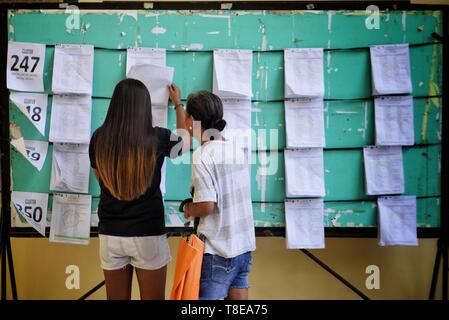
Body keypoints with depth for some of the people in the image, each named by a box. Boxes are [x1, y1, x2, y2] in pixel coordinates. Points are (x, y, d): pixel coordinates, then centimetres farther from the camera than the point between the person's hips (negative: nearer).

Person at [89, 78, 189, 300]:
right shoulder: (157, 138, -12)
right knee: (153, 298, 15)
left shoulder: (99, 139, -6)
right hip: (148, 234, -2)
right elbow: (185, 140, 12)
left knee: (117, 298, 17)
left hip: (110, 234, 3)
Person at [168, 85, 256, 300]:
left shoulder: (202, 156, -15)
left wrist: (188, 209, 2)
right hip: (245, 248, 7)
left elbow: (206, 206, -22)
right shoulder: (238, 151, 8)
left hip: (218, 253, -7)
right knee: (238, 296, 16)